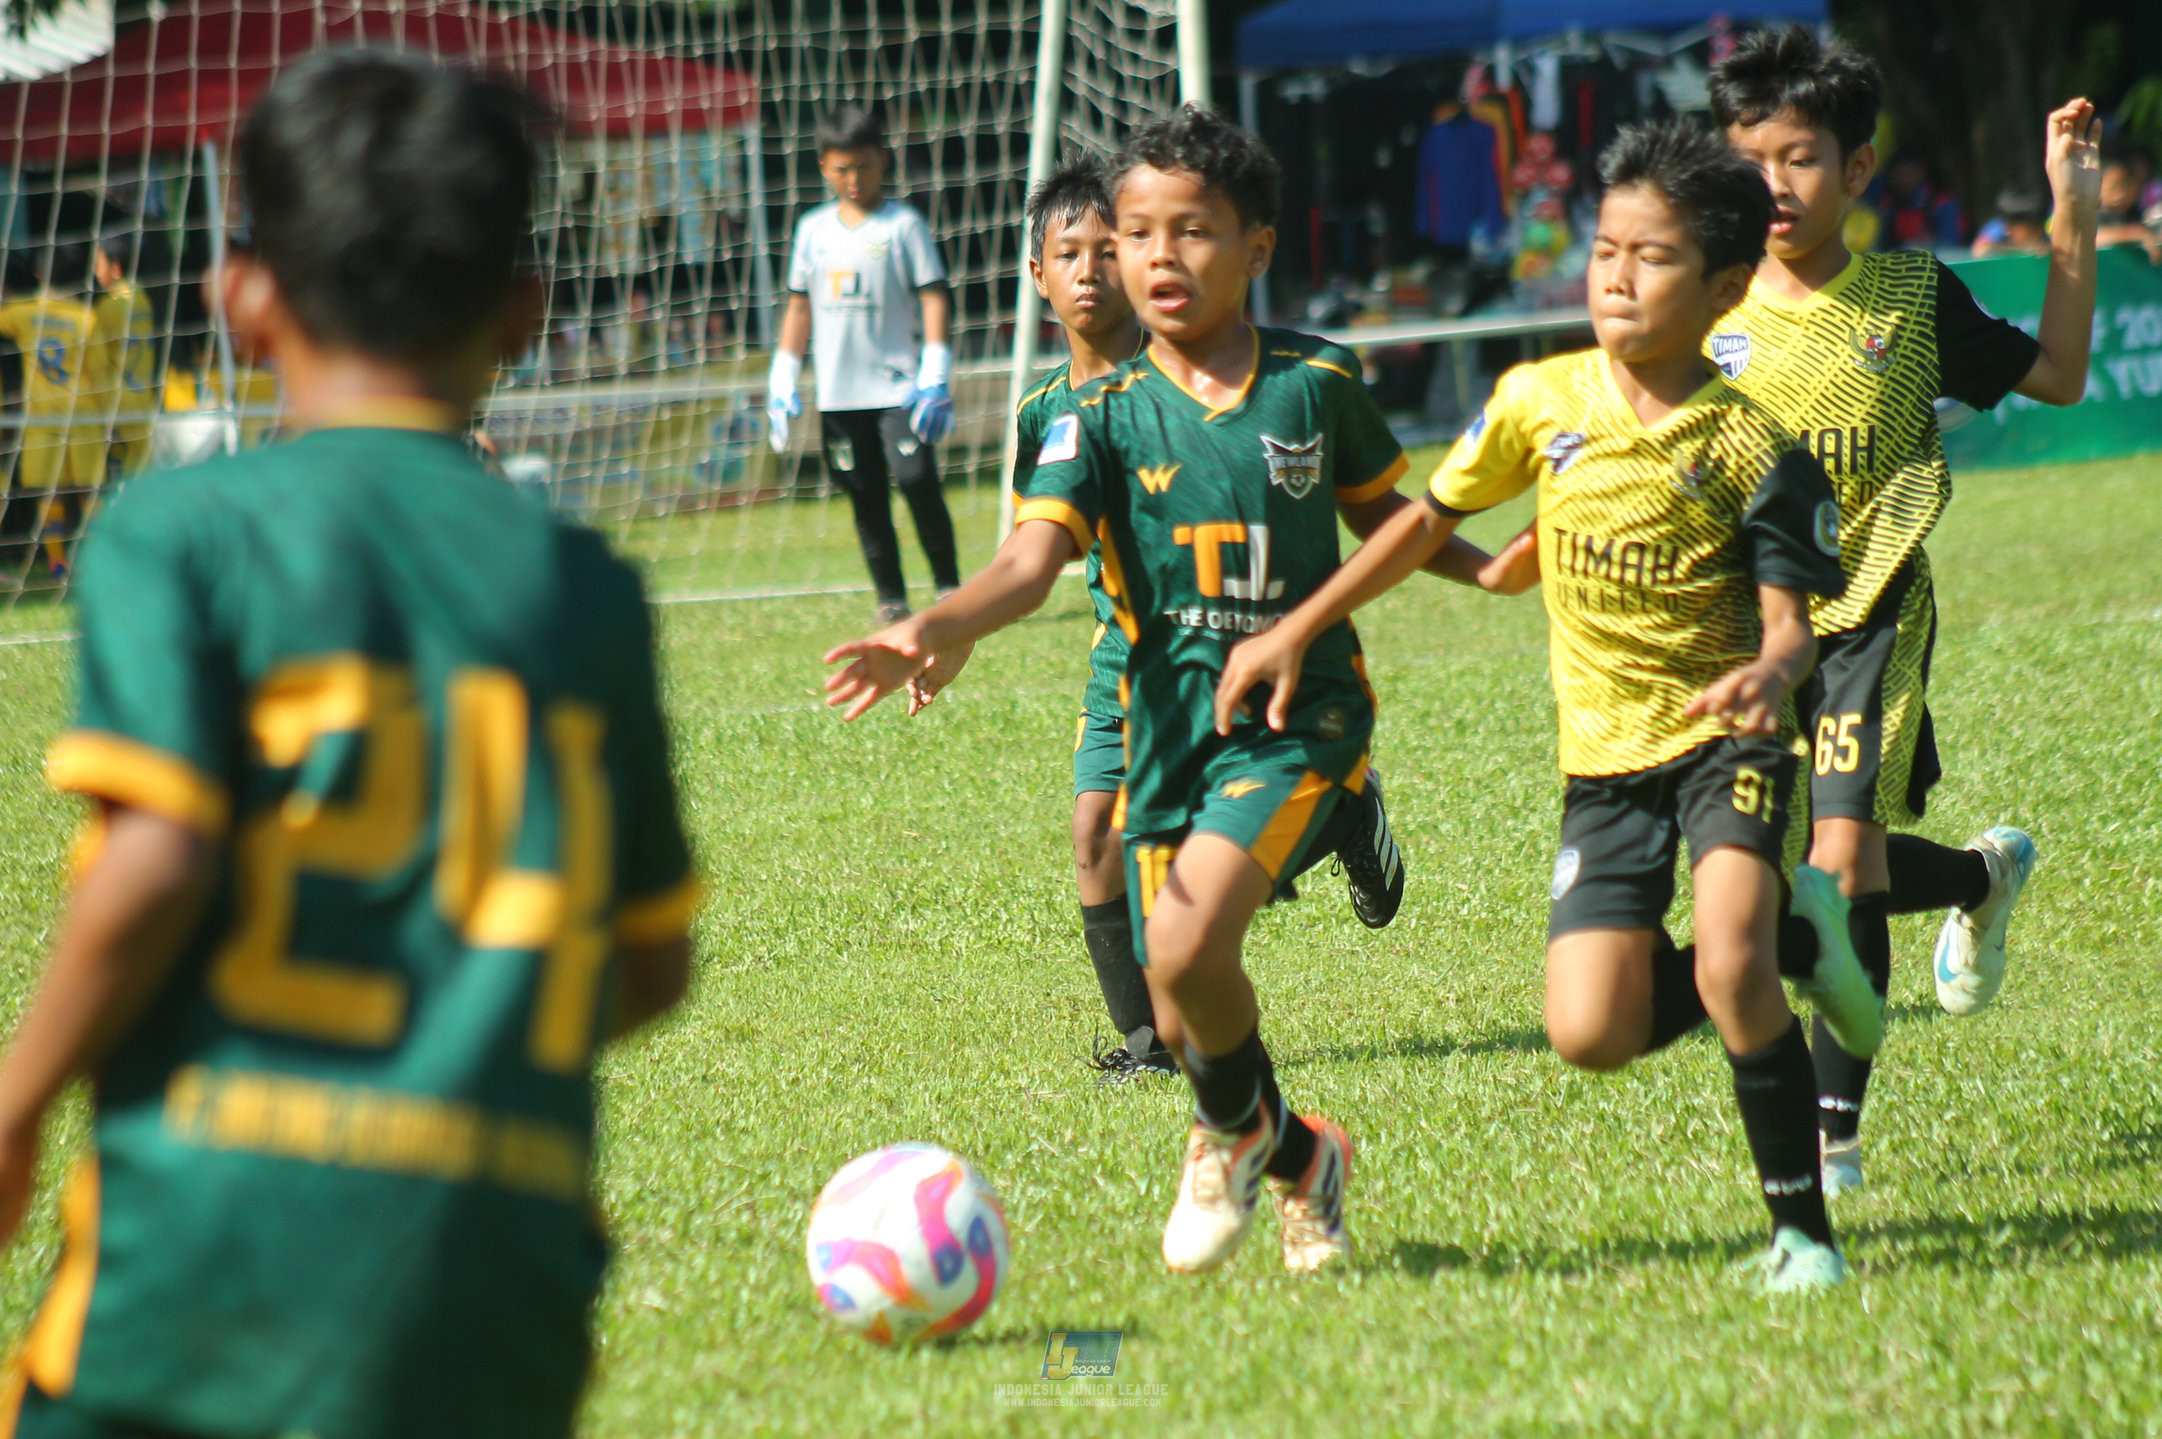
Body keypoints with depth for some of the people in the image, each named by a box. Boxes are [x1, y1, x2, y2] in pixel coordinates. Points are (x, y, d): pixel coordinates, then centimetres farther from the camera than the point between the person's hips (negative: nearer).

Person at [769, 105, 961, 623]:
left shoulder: (902, 224, -1)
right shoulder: (813, 229, 11)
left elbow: (934, 298, -4)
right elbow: (800, 307, 16)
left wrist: (935, 378, -11)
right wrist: (782, 381, 11)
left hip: (897, 385, -4)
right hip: (838, 393, 4)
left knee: (917, 480, -14)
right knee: (865, 494, 4)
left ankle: (949, 587, -3)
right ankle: (890, 596, 10)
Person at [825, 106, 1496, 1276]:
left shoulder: (1316, 384, 0)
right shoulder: (1105, 418, -1)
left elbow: (1378, 509, 18)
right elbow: (1033, 557, -15)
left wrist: (1483, 568, 3)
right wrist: (932, 629, -34)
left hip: (1298, 713, -2)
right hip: (1167, 726, 2)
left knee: (1187, 947, -24)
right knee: (1187, 1029, 4)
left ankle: (1238, 1130, 5)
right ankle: (1301, 1160, 35)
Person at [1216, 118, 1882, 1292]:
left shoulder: (1746, 448, -10)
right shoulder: (1540, 402, -2)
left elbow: (1788, 620, -12)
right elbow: (1430, 519, 12)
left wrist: (1768, 674, -36)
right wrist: (1295, 632, 12)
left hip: (1722, 740, -3)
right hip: (1604, 757, 3)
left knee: (1727, 970, -27)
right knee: (1591, 1034, -10)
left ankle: (1802, 1227, -7)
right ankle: (1792, 940, 17)